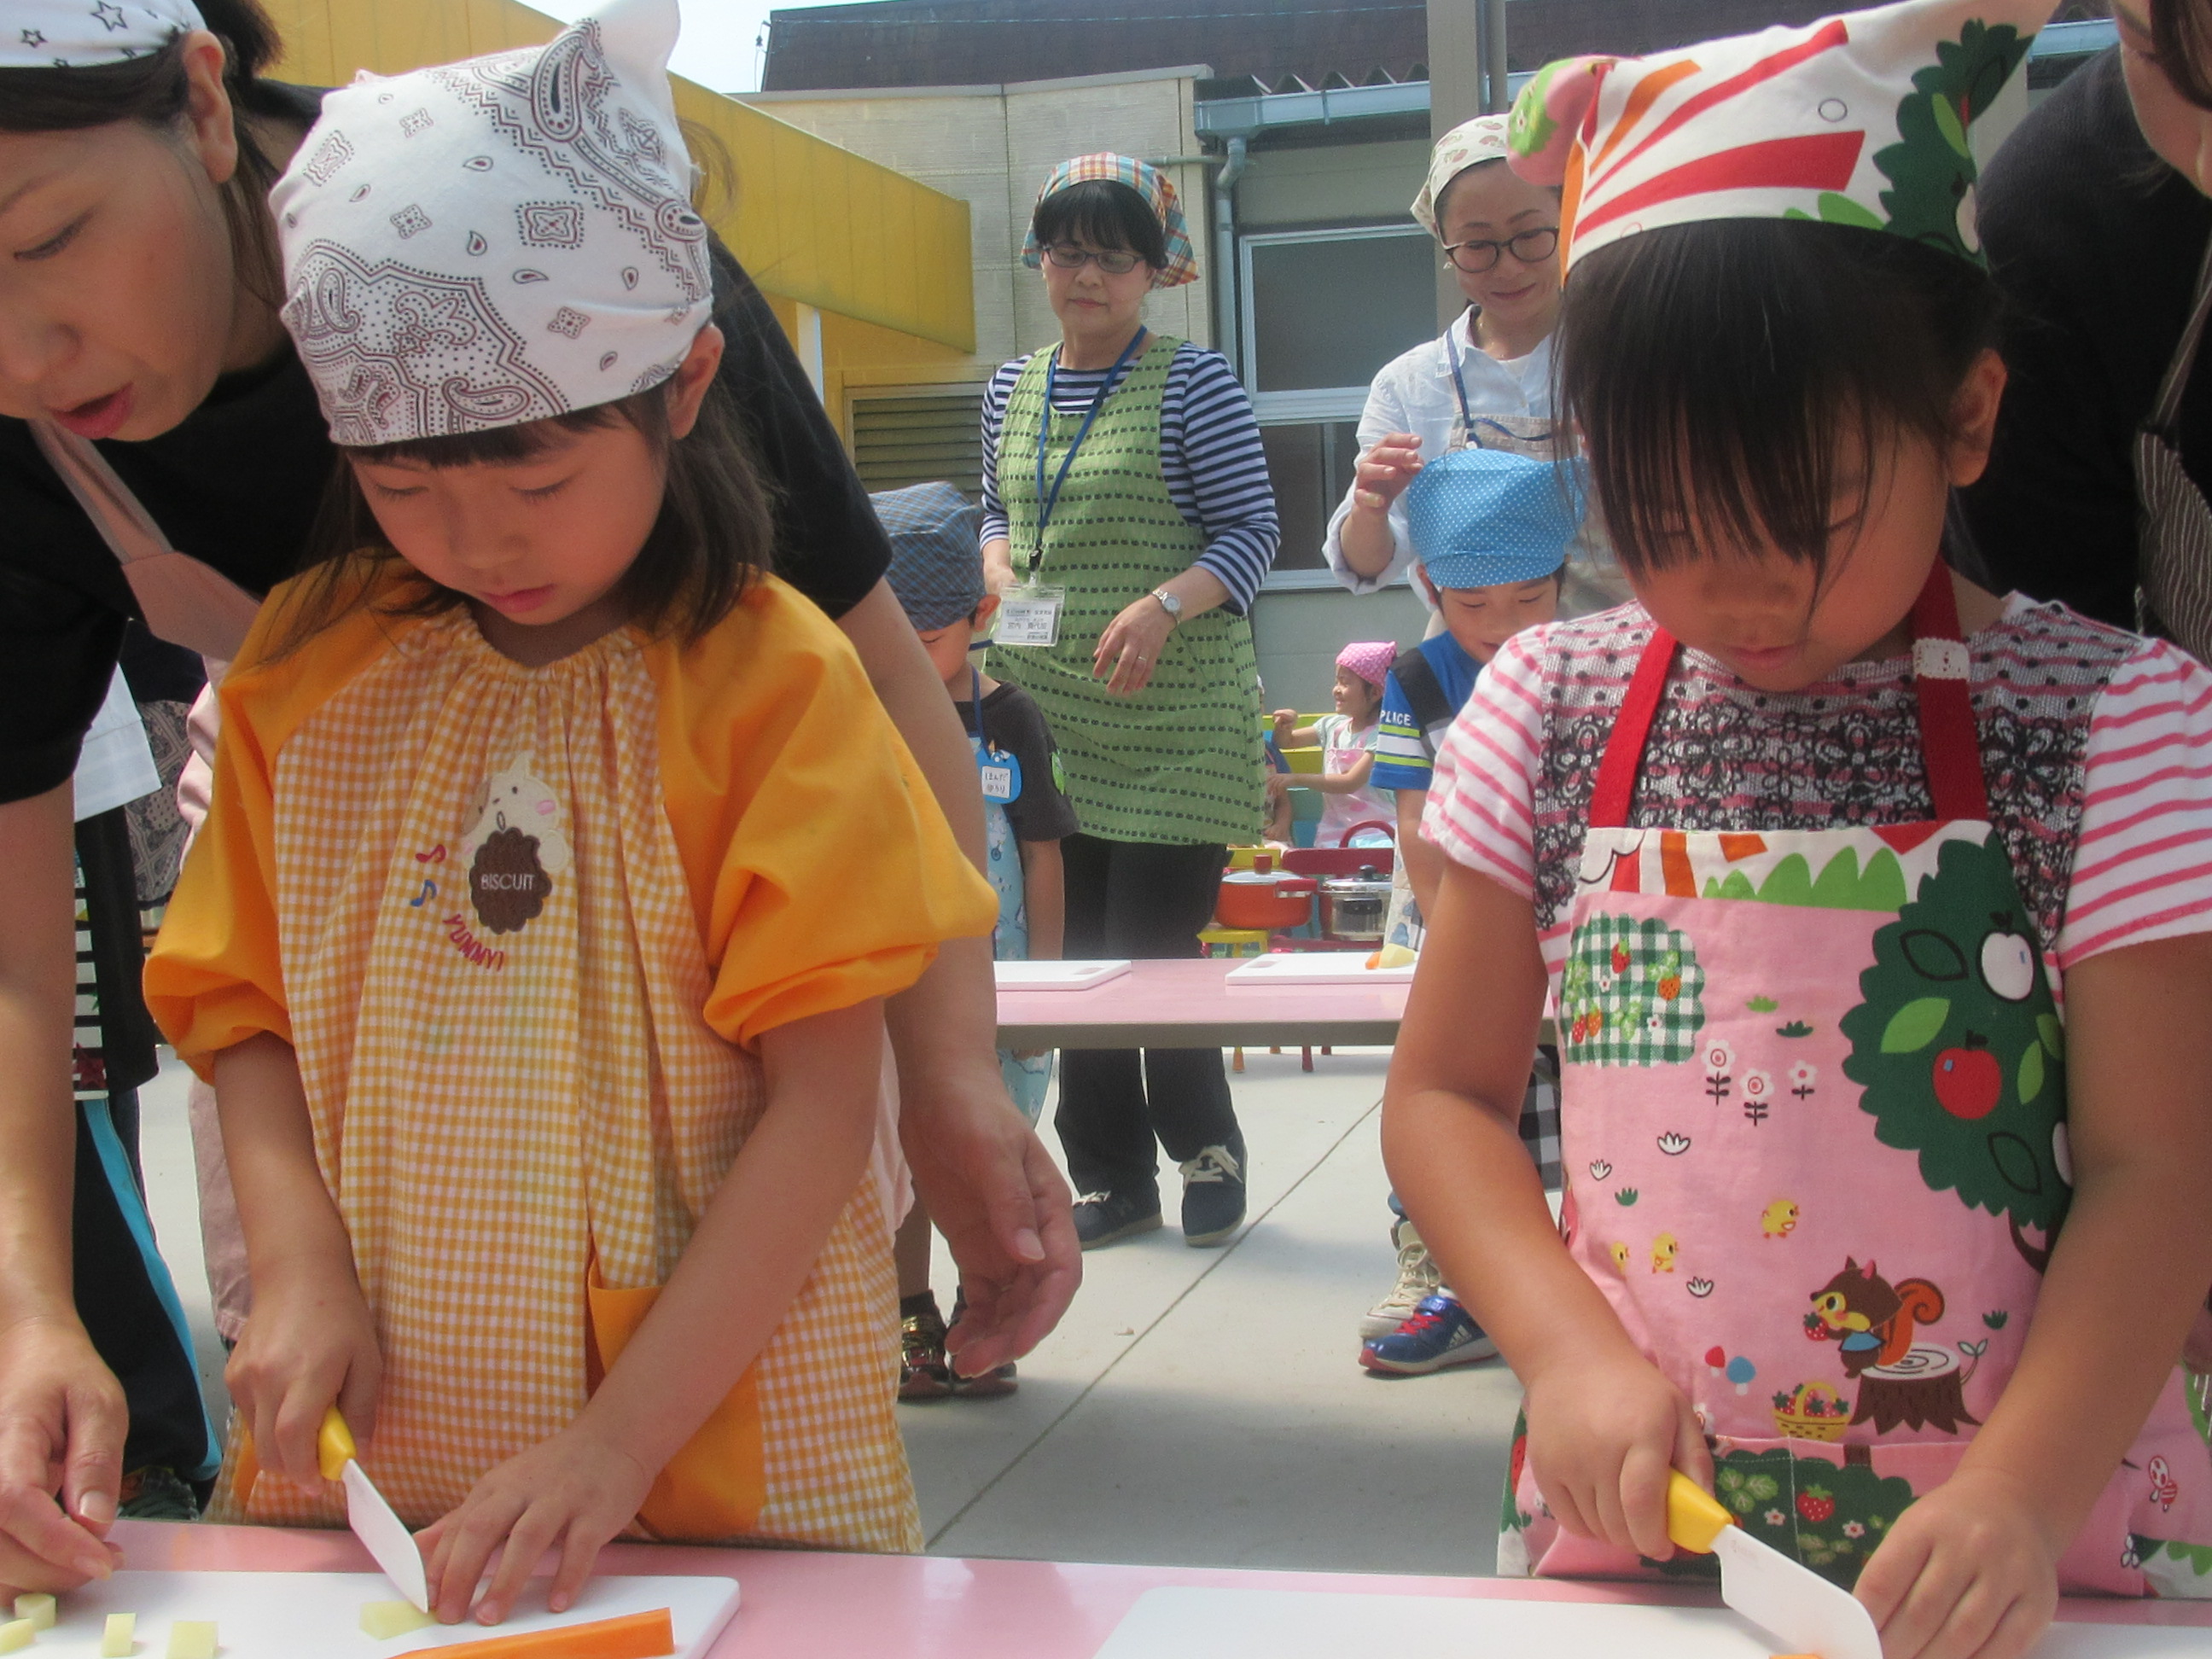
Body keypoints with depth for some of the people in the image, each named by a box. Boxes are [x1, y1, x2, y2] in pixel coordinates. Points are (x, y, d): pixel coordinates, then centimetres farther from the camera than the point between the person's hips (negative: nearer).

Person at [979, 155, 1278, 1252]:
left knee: (1151, 946, -6)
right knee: (1079, 945, 7)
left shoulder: (1193, 381, -5)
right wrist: (1001, 572, 3)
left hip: (1175, 716, -5)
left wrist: (1163, 605, -21)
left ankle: (1206, 1148, 19)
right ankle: (1112, 1177, 20)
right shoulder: (1013, 387, 12)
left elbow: (1252, 530, -6)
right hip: (1048, 708, 5)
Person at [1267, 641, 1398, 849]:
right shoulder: (1332, 726, 11)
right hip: (1333, 835, 5)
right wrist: (1285, 726, 1)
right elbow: (1286, 742, 25)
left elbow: (1351, 782, -18)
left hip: (1376, 833, -5)